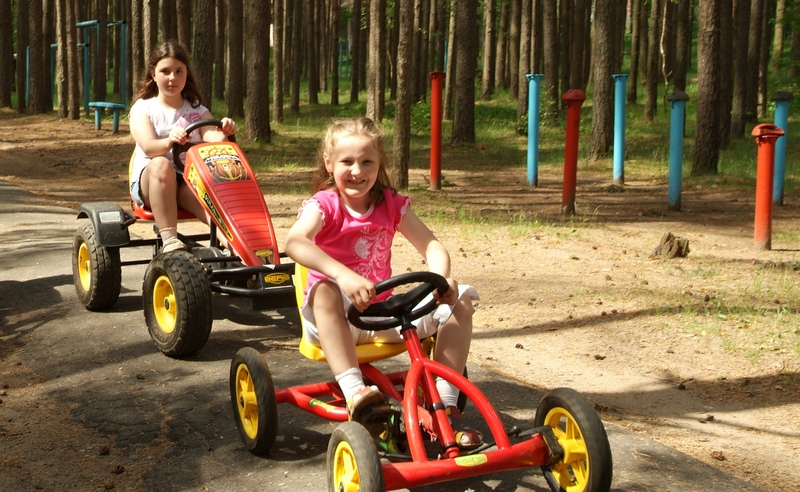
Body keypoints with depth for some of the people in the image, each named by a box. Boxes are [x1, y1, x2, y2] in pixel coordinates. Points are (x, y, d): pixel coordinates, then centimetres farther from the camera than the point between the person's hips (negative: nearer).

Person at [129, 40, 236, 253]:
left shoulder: (197, 110, 16)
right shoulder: (143, 108, 8)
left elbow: (212, 139, -4)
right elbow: (148, 146, -12)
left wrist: (224, 132, -30)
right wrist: (168, 141, -36)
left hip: (191, 179, 1)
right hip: (148, 181, -1)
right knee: (161, 164, -37)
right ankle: (169, 239, -44)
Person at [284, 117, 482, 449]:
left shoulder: (391, 204, 4)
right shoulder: (324, 204, -9)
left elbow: (430, 245, -2)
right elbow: (294, 242, -31)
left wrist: (441, 278, -26)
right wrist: (343, 275, -47)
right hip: (336, 321, -4)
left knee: (460, 300, -11)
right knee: (324, 290, -38)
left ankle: (445, 406, -14)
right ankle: (354, 392, -44)